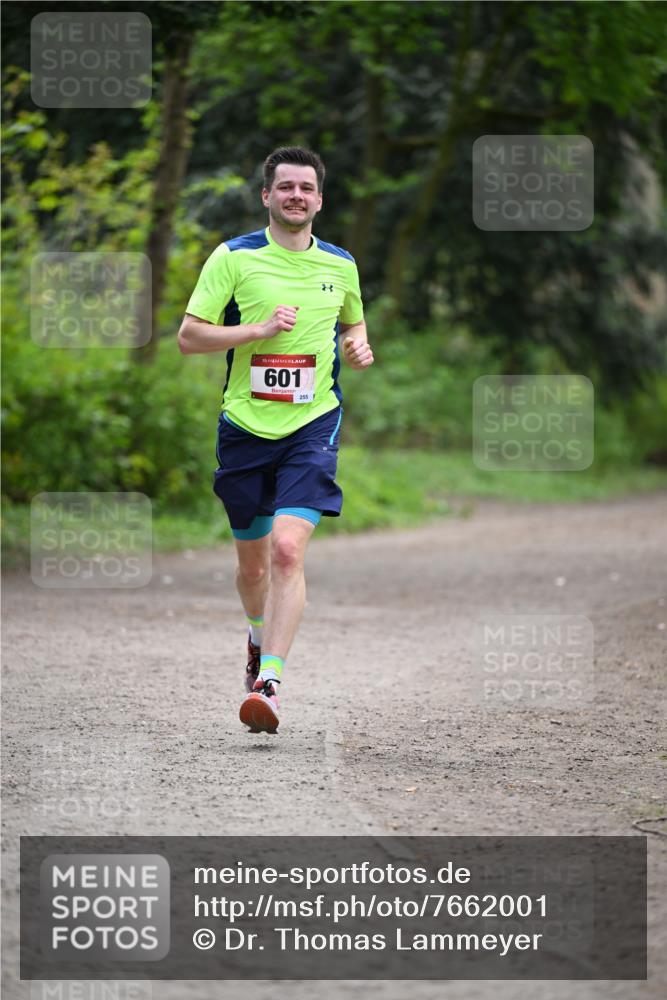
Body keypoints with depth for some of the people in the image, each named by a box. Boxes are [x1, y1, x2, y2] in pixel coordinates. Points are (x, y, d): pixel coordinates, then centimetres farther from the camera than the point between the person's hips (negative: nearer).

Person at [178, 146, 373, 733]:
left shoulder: (340, 265, 8)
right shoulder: (234, 257, -2)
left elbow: (354, 324, 27)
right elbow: (189, 336, -5)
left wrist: (359, 348, 3)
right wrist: (260, 329, -16)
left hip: (312, 426, 0)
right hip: (245, 426, 0)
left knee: (288, 550, -19)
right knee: (252, 561, 12)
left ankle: (269, 684, -22)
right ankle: (261, 638, 44)